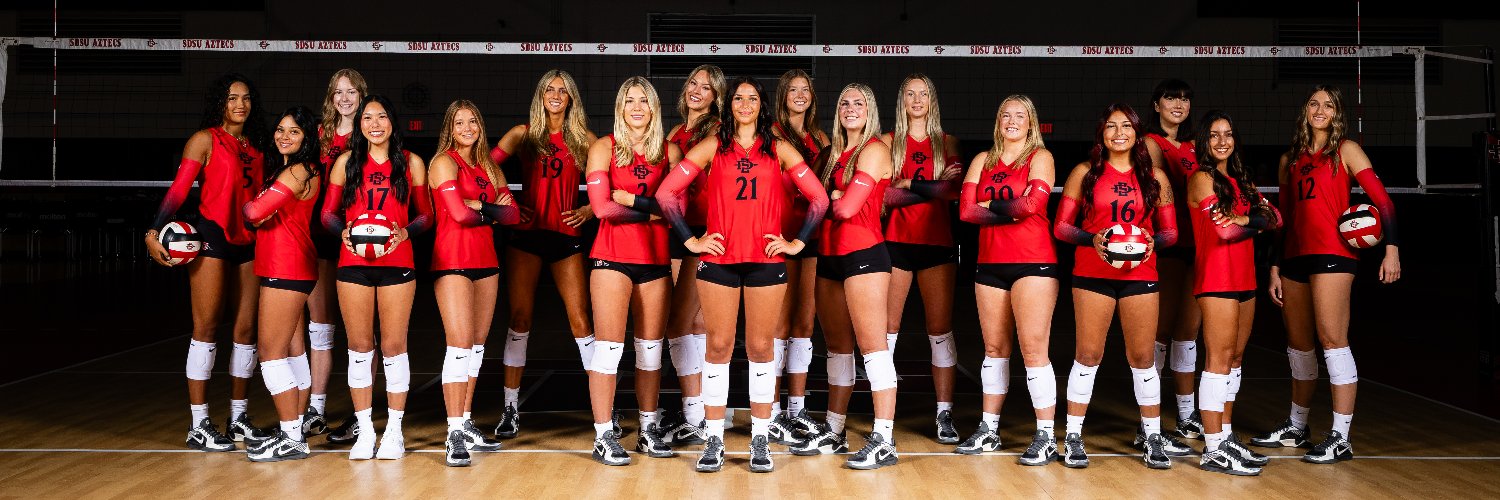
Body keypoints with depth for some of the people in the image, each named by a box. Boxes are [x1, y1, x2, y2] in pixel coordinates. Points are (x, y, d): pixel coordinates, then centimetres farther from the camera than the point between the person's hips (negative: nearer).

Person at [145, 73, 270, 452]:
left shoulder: (256, 144, 15)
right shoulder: (206, 139, -1)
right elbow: (179, 189, -8)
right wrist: (153, 232, -19)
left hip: (248, 241, 6)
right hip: (212, 238, -6)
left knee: (247, 328, 6)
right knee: (206, 328, -4)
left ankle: (238, 417, 16)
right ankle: (198, 425, 0)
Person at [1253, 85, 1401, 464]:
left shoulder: (1346, 150, 3)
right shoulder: (1290, 159, 18)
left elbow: (1381, 198, -4)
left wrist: (1392, 249, -15)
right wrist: (1275, 268, 15)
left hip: (1332, 254, -6)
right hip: (1294, 258, 6)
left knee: (1332, 339, -12)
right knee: (1298, 345, 12)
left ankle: (1340, 439, -9)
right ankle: (1296, 428, 24)